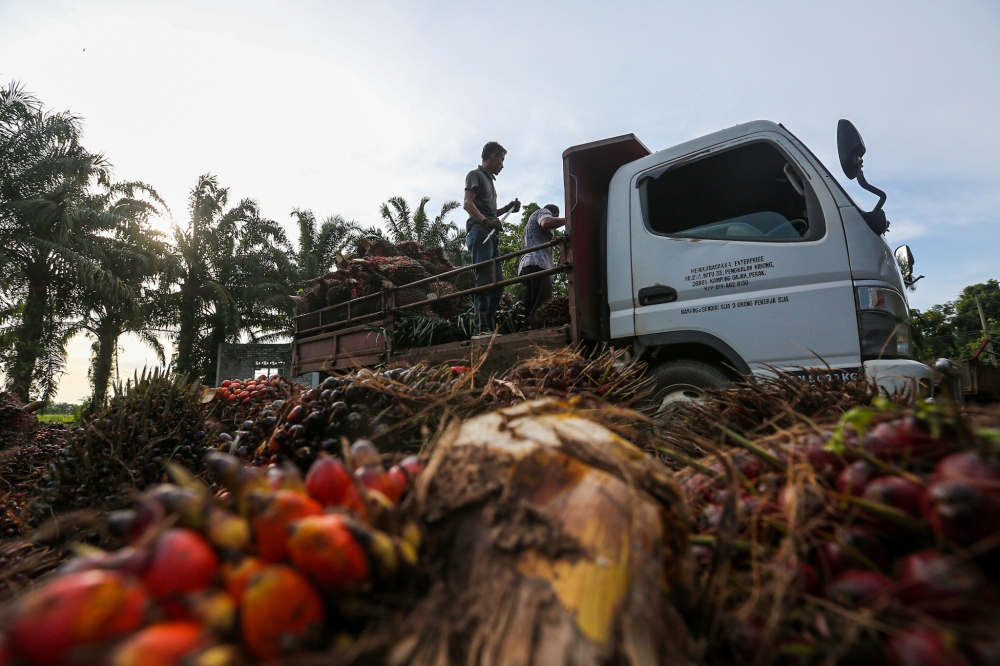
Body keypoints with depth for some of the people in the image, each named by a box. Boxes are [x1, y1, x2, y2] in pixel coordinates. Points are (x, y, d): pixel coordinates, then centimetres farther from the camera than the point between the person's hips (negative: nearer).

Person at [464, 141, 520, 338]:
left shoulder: (489, 180, 30)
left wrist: (507, 209, 19)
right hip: (479, 232, -9)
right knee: (485, 280, -19)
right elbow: (468, 204, -10)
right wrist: (485, 221, -26)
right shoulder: (476, 174, 5)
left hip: (491, 234, 9)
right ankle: (481, 328, -24)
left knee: (498, 282, 5)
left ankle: (488, 326, 7)